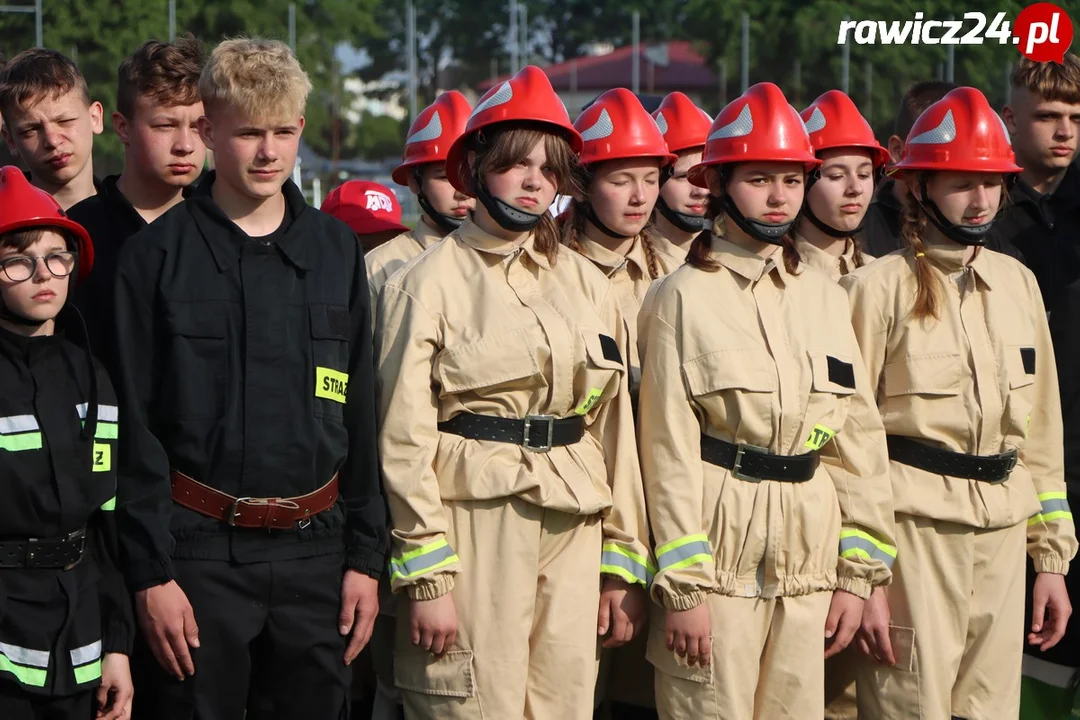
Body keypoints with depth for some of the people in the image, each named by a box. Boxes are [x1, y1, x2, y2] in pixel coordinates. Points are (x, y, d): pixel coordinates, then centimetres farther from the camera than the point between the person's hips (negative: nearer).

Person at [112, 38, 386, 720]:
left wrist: (366, 555, 5)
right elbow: (136, 426, -4)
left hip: (314, 551, 3)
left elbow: (360, 413, 9)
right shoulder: (158, 255, -2)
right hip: (200, 551, -3)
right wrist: (151, 572, -9)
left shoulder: (336, 250, 8)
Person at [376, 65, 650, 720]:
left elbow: (615, 428, 13)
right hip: (472, 531, -4)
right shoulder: (429, 284, -1)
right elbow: (405, 441, -6)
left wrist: (625, 566, 9)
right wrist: (425, 578, -11)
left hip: (572, 535, 5)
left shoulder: (588, 285, 13)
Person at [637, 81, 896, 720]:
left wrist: (859, 573, 6)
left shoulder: (826, 296, 11)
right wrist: (683, 586, -11)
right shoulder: (685, 296, -4)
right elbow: (669, 448, -7)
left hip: (809, 558, 5)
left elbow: (860, 435, 11)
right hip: (720, 545, -5)